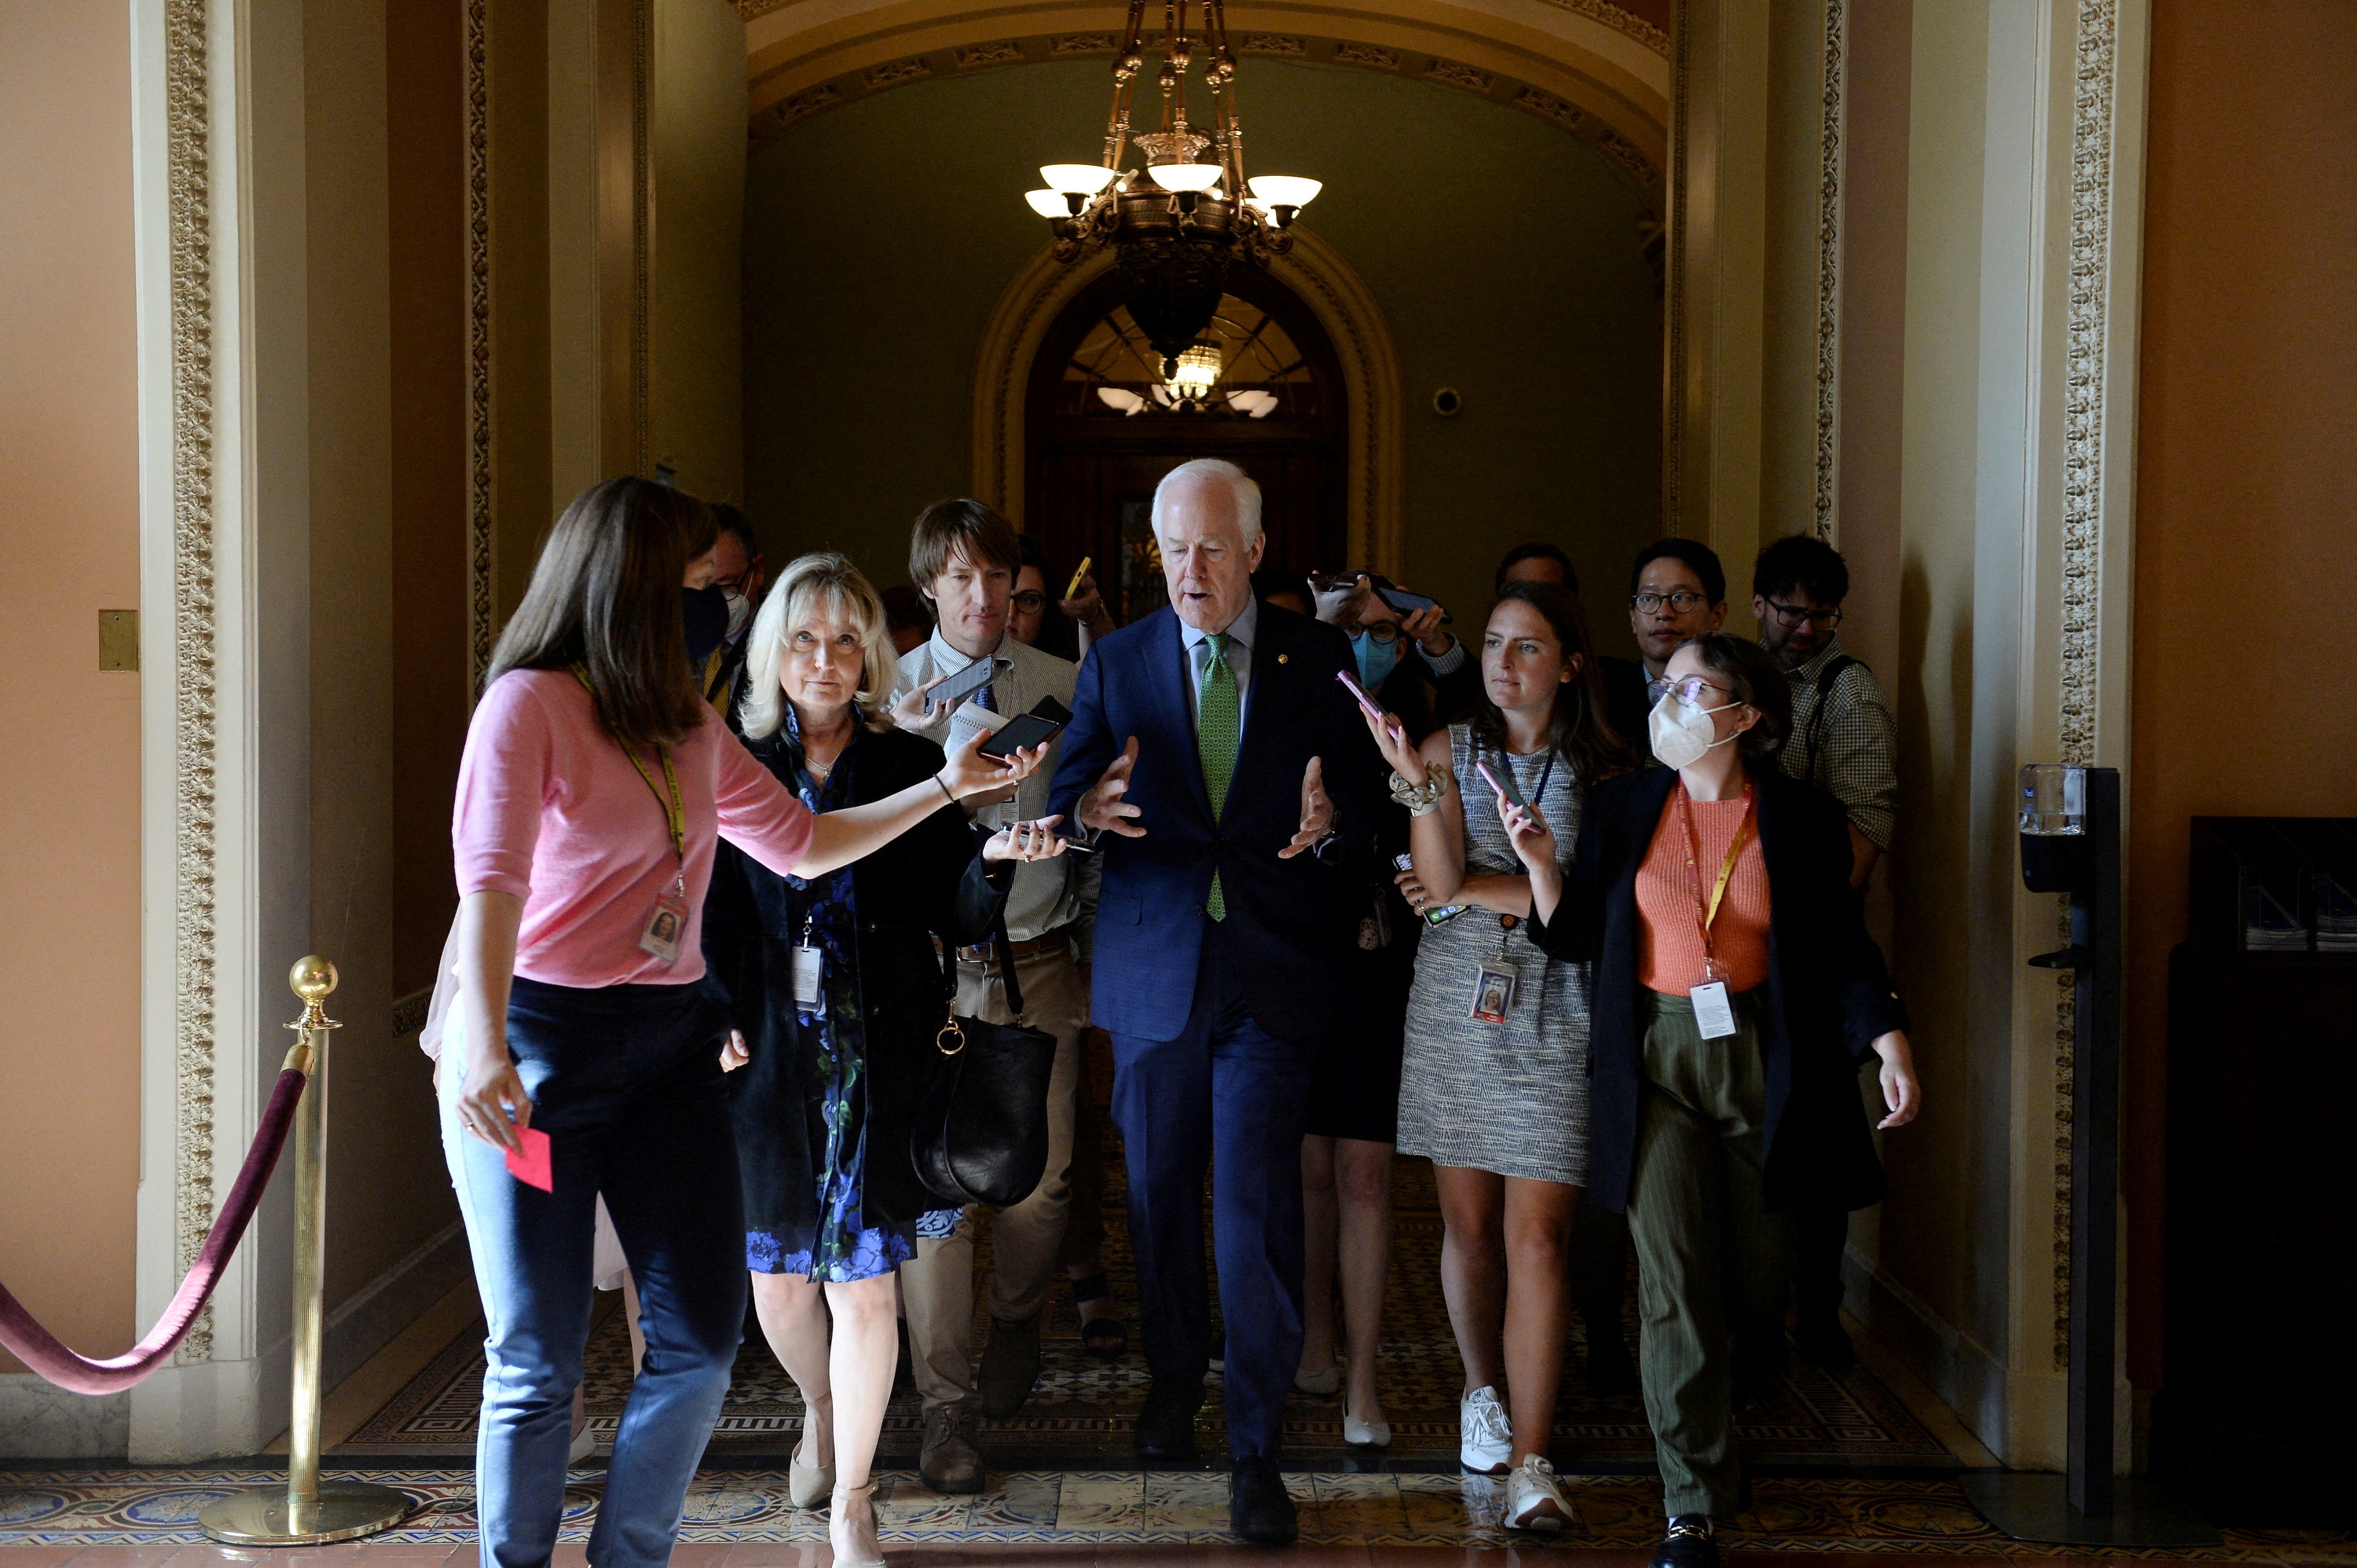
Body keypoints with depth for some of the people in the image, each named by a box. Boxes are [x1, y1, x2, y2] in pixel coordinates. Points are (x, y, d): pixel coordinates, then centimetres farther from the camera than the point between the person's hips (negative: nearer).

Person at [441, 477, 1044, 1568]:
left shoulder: (689, 725, 15)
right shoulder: (528, 702, -7)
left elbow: (801, 844, 25)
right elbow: (491, 876, -20)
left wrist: (943, 789, 22)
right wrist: (482, 1042, -34)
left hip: (671, 1044, 7)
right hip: (540, 1039, -6)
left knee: (702, 1336, 2)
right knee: (539, 1361, 1)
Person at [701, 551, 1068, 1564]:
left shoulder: (911, 769, 1)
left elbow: (959, 923, 1)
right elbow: (710, 919, 7)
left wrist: (994, 861, -19)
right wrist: (713, 1020, -8)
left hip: (879, 1059, -1)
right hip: (768, 1061, 1)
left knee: (862, 1281, -3)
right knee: (777, 1280, 10)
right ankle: (821, 1411, 44)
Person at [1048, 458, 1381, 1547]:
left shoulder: (1318, 660, 3)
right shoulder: (1117, 661, 5)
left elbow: (1363, 794, 3)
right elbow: (1067, 796, 2)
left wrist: (1329, 825, -19)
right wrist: (1087, 810, -22)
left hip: (1273, 973, -2)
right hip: (1153, 967, 2)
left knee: (1257, 1204, -8)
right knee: (1160, 1192, 14)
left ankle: (1258, 1450, -1)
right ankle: (1175, 1377, 37)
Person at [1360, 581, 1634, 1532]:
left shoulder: (1602, 773, 2)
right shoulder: (1449, 750, 4)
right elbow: (1440, 884, -8)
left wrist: (1475, 892, -6)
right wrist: (1417, 783, -20)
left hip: (1557, 1015, -1)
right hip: (1458, 1002, 1)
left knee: (1537, 1234, -7)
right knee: (1469, 1223, 8)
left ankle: (1531, 1463, -4)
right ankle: (1482, 1392, 33)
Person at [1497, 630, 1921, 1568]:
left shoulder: (1800, 819, 1)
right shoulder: (1622, 808, 5)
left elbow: (1842, 947, 2)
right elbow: (1575, 937, 6)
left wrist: (1889, 1045, -8)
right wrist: (1540, 862, -10)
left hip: (1765, 1062, 0)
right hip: (1657, 1060, 0)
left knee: (1757, 1282, 9)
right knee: (1675, 1285, -8)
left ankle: (1714, 1413, 40)